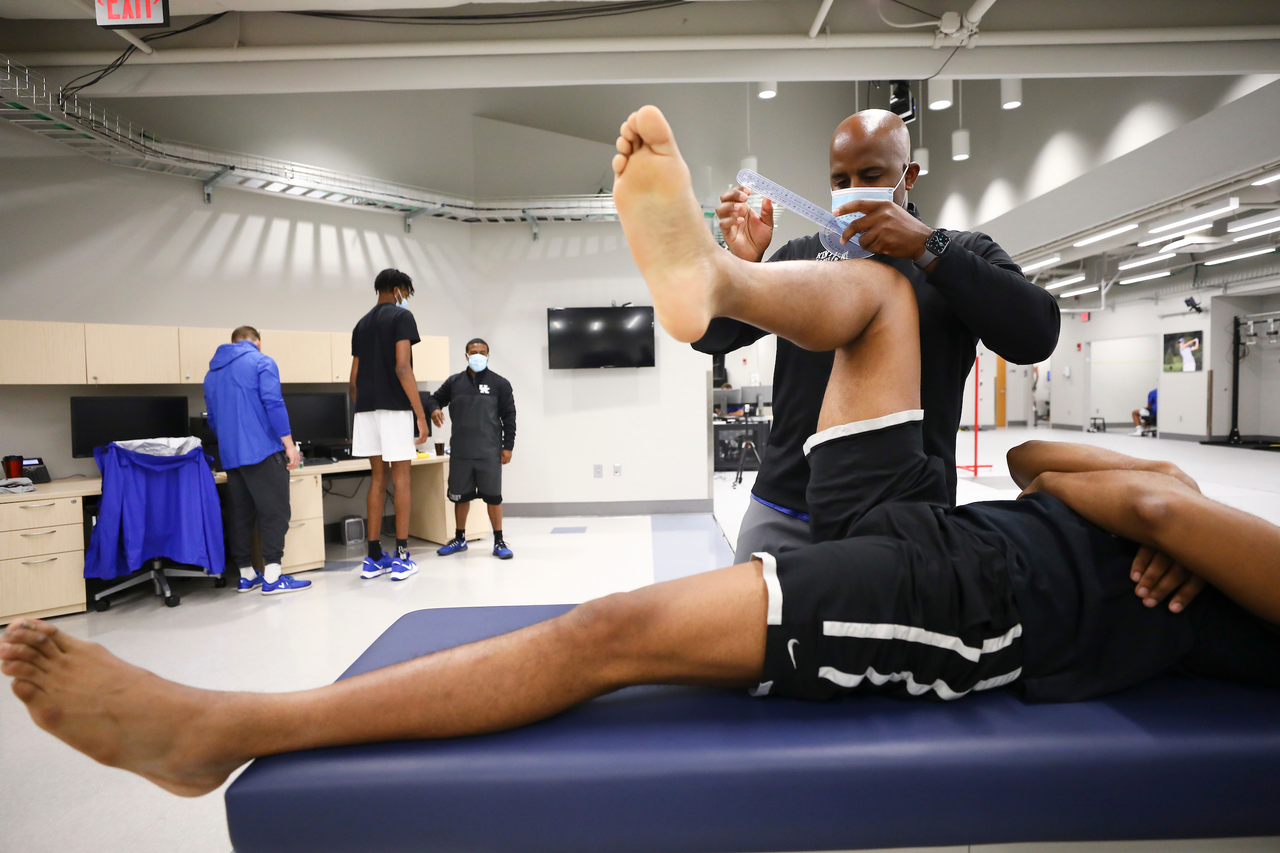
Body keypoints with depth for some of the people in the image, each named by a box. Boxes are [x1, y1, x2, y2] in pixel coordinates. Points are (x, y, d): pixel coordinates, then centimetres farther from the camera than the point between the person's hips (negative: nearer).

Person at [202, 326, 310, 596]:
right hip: (263, 451, -7)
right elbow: (274, 405, -15)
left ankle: (246, 576, 15)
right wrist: (289, 445, -14)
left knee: (239, 516, 11)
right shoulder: (262, 362, -4)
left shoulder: (212, 371, 18)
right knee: (274, 513, -4)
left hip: (230, 455, 7)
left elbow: (212, 418, 24)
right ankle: (272, 578, -7)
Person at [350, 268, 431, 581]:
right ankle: (402, 557, 0)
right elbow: (402, 367, -15)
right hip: (394, 408, -7)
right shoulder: (402, 316, -3)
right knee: (401, 477, -1)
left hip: (366, 409, 7)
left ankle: (374, 558, 12)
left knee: (377, 478, 10)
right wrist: (421, 414, -15)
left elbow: (354, 376, 17)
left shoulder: (362, 324, 18)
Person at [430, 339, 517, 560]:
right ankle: (460, 538, 27)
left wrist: (508, 446, -4)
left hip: (489, 452, -3)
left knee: (493, 496, -1)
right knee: (460, 495, 11)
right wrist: (434, 409, -5)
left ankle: (499, 541, 9)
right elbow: (436, 398, 20)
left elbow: (509, 417, 2)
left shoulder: (500, 384, 2)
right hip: (459, 451, 3)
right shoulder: (453, 382, 9)